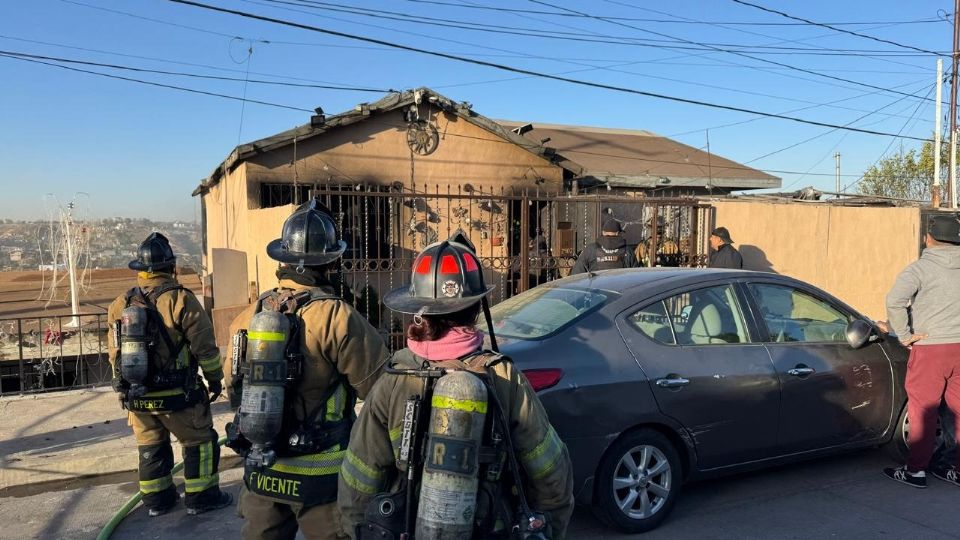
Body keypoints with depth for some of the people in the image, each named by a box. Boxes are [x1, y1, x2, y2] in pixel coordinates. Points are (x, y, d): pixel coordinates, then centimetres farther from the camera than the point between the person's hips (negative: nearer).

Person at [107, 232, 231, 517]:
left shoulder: (120, 304, 2)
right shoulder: (180, 300, -16)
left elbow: (114, 352, 11)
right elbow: (205, 346, -14)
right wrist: (215, 378, 1)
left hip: (136, 396, 6)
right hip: (176, 395, -5)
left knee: (151, 447, 20)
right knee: (200, 441, 10)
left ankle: (156, 500, 29)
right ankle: (201, 497, 16)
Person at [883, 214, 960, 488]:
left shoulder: (921, 268, -10)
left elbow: (895, 301, -24)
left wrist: (904, 335, -13)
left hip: (931, 348, -5)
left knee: (923, 411, 2)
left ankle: (915, 470, 9)